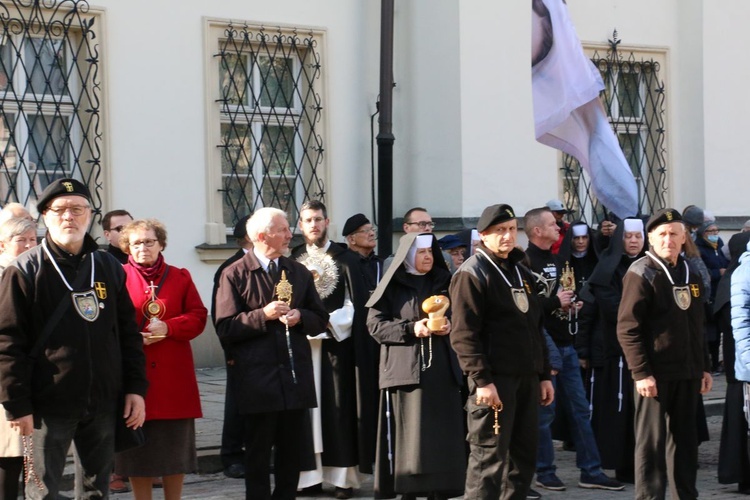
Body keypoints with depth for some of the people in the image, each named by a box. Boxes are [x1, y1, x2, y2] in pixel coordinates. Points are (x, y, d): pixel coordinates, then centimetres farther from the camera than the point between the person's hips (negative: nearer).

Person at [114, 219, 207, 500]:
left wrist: (168, 328, -13)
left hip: (174, 377, 2)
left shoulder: (180, 277, 9)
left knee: (176, 446, 6)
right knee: (136, 447, 3)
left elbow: (198, 317, 4)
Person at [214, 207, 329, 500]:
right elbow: (225, 327, -10)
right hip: (257, 379, -5)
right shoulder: (235, 275, -4)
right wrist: (263, 315, -20)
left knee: (291, 450, 9)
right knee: (258, 453, 2)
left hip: (295, 376, 5)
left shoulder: (299, 272, 13)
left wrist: (299, 317, -8)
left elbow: (320, 320, 13)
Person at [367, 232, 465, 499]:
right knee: (409, 435, -6)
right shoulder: (393, 285, 2)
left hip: (442, 370, 4)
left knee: (442, 436, 0)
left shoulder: (444, 282, 14)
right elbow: (375, 323, -4)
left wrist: (450, 326, -3)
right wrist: (411, 329, -15)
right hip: (406, 370, -4)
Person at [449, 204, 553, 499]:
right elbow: (464, 335, -15)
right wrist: (482, 380, -21)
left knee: (523, 454, 11)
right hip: (494, 379, -8)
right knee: (489, 459, -7)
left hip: (526, 379, 8)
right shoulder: (472, 273, -7)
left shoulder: (521, 273, 19)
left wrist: (544, 375, 18)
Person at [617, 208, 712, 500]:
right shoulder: (641, 274, -8)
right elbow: (627, 329, -14)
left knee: (685, 442, 12)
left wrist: (704, 367, 17)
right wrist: (641, 373, -19)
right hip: (655, 374, -7)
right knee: (652, 443, -2)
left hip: (688, 373, 7)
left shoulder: (690, 275, 14)